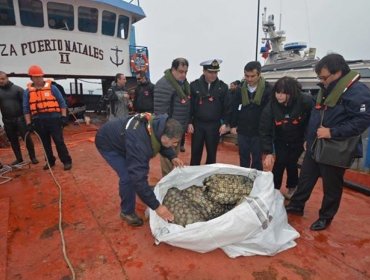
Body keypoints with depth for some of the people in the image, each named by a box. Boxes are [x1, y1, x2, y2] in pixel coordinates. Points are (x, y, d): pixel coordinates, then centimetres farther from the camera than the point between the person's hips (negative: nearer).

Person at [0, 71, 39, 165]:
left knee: (27, 138, -2)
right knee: (13, 140, 11)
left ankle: (33, 157, 10)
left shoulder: (17, 89, -1)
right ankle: (19, 158, 23)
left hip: (20, 118, -3)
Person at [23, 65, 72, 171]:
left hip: (54, 119, -3)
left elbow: (62, 102, 2)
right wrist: (29, 123, 3)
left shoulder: (52, 88, 1)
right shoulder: (28, 92, 7)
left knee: (59, 141, -4)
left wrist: (64, 117, -4)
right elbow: (26, 109, 9)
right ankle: (50, 161, 26)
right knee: (46, 143, 13)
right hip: (39, 122, 3)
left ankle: (67, 161, 4)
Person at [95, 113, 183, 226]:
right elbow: (138, 177, -43)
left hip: (120, 136, 8)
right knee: (128, 176, -16)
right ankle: (127, 212, 6)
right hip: (107, 142, -7)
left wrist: (172, 157, -12)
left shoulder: (157, 125, -20)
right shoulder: (139, 142, -43)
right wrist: (156, 206, -38)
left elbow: (160, 143, 4)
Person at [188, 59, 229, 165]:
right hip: (198, 124, 0)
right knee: (195, 153, 8)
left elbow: (226, 107, 2)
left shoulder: (223, 87, 1)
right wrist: (189, 122, -4)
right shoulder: (194, 85, -1)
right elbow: (190, 105, 0)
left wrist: (225, 123, -6)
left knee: (212, 154, 11)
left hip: (214, 125, 1)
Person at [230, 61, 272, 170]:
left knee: (257, 160, 11)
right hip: (242, 131, 3)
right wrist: (233, 125, 5)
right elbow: (235, 108, 8)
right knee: (244, 159, 15)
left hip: (259, 131, -3)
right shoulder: (241, 88, 0)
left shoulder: (268, 89, -11)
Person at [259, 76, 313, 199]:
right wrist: (268, 153, -28)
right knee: (279, 162, -5)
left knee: (291, 163, 2)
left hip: (298, 141, 0)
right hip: (281, 141, 1)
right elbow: (265, 130, -23)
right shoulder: (271, 106, -24)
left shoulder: (306, 101, -27)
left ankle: (292, 189, 27)